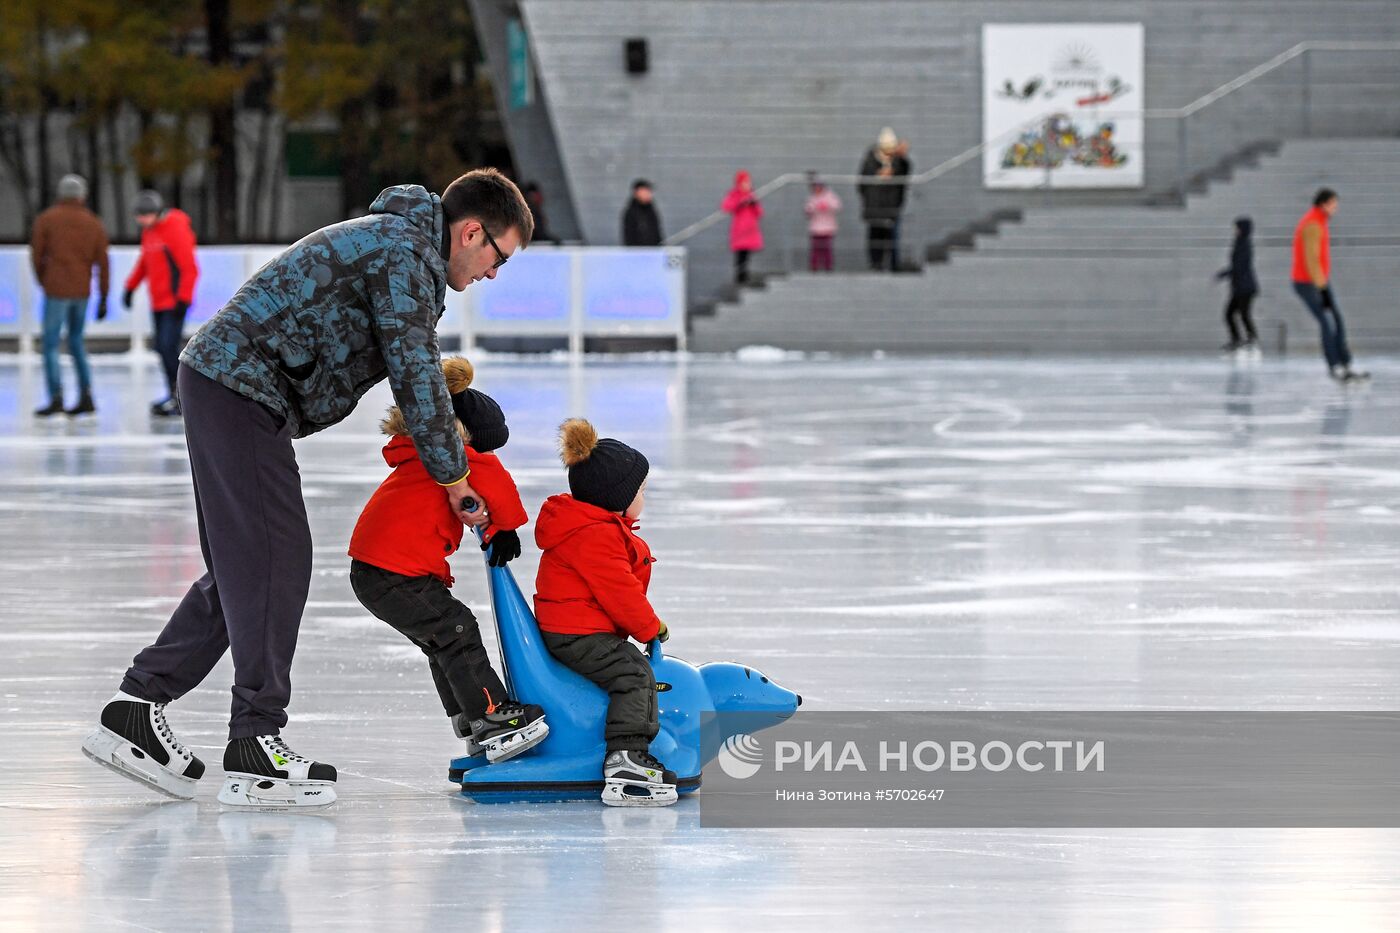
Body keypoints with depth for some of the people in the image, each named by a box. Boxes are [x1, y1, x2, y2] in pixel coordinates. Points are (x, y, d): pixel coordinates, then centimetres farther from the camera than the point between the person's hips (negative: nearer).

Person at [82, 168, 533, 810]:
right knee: (274, 562, -10)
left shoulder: (399, 243, 20)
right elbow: (414, 373, -14)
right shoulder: (405, 252, -13)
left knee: (245, 566, 12)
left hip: (223, 383, 11)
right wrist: (453, 477, -6)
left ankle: (137, 710, 13)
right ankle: (254, 747, -9)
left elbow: (408, 368, 28)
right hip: (243, 390, -11)